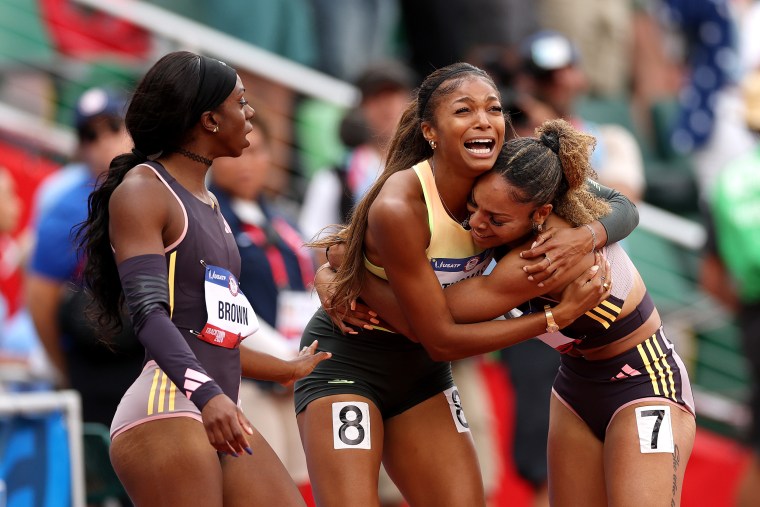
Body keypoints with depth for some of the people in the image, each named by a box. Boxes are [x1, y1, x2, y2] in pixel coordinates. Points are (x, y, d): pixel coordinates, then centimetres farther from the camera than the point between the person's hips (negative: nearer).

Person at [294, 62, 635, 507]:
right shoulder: (399, 207, -29)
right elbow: (441, 340, -23)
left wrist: (588, 235, -25)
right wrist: (560, 315, -24)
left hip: (420, 370, 6)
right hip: (346, 363, -6)